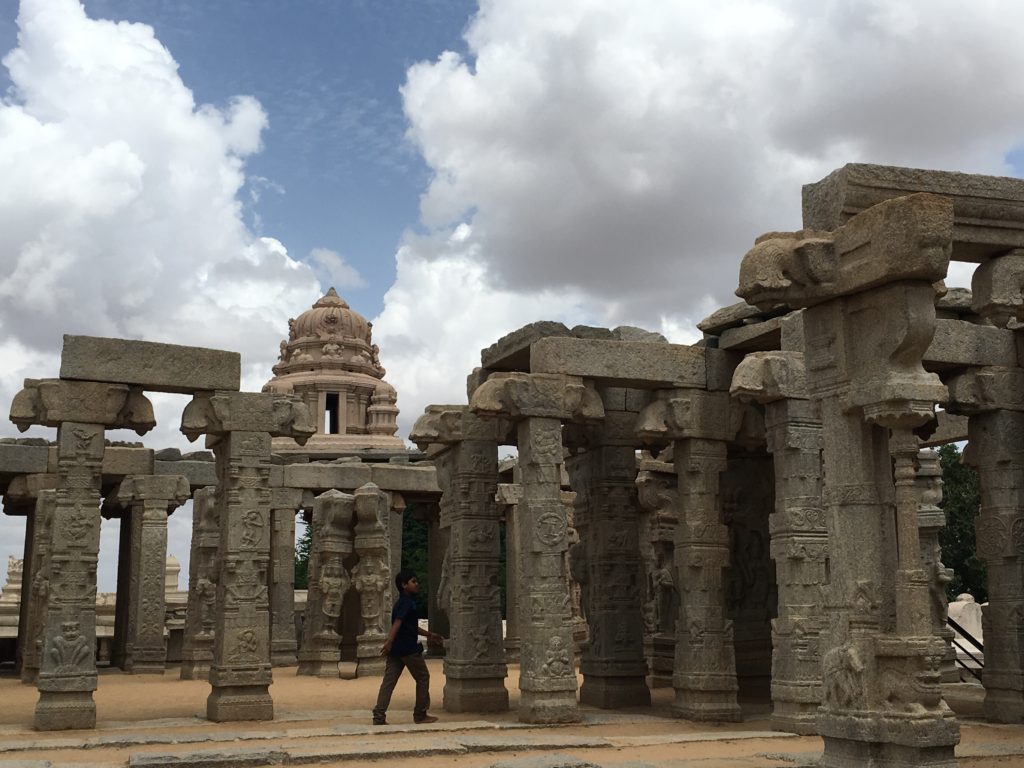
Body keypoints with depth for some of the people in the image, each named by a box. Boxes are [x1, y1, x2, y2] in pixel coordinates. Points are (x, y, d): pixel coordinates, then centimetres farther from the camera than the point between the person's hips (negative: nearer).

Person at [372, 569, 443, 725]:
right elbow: (397, 623, -25)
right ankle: (420, 715, 15)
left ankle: (379, 716, -4)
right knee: (423, 678, 7)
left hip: (395, 648, 9)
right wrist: (389, 641, -36)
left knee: (389, 681, 3)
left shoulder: (400, 602, 19)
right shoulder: (407, 603, -11)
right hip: (408, 648, -9)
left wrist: (429, 635, 35)